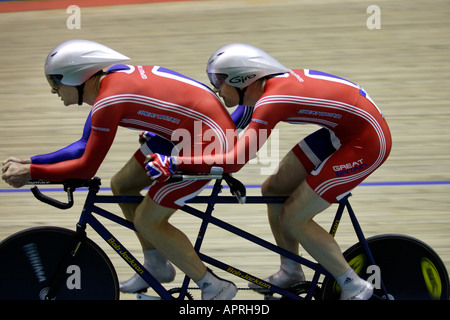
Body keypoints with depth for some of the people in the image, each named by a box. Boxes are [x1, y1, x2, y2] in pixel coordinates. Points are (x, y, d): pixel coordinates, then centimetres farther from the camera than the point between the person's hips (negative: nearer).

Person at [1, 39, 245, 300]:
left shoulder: (108, 102, -24)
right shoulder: (113, 77, 4)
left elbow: (86, 168, -17)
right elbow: (85, 146, 10)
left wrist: (30, 173, -9)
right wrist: (30, 162, 4)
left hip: (209, 140, -10)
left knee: (147, 221, -4)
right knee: (121, 186, 15)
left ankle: (215, 287, 7)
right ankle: (157, 267, 33)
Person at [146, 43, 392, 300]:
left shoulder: (271, 101, -27)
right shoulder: (262, 88, 0)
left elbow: (233, 161, -33)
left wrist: (173, 163, -30)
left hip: (367, 140, -9)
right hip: (342, 127, 9)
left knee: (293, 218, -4)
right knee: (274, 189, 11)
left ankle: (355, 287, 8)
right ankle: (291, 271, 28)